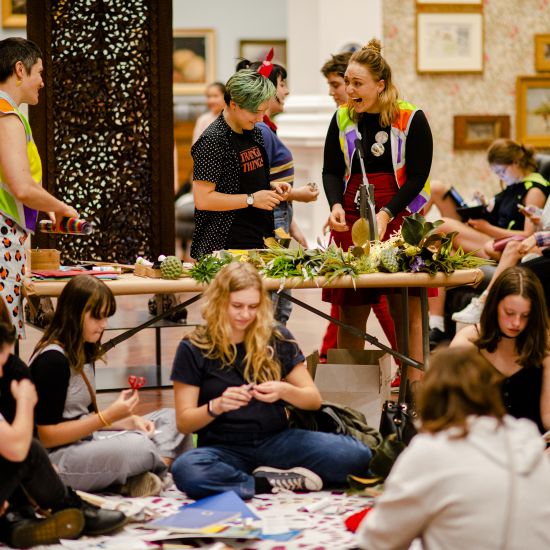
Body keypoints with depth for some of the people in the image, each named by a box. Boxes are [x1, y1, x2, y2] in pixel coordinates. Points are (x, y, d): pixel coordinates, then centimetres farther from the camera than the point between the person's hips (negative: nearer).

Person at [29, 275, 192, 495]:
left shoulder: (84, 352, 13)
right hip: (54, 459, -10)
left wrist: (129, 421, -2)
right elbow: (46, 436, -18)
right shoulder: (52, 360, -16)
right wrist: (108, 416, -20)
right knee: (138, 447, -34)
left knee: (170, 420, 8)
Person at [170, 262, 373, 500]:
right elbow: (184, 422, -3)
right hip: (225, 449, -2)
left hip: (276, 441, 2)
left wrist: (284, 390, -16)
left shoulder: (277, 340, 4)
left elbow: (314, 400, 6)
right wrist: (216, 406, -23)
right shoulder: (194, 348, -2)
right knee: (186, 471, -39)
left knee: (357, 455, -24)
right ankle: (275, 483, -21)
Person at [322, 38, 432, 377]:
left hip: (398, 219, -3)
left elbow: (418, 177, -5)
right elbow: (331, 171, 13)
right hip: (350, 219, 3)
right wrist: (336, 206, -7)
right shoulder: (342, 119, 8)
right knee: (351, 313, 2)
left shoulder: (412, 120, -3)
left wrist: (386, 215, -16)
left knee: (406, 308, -3)